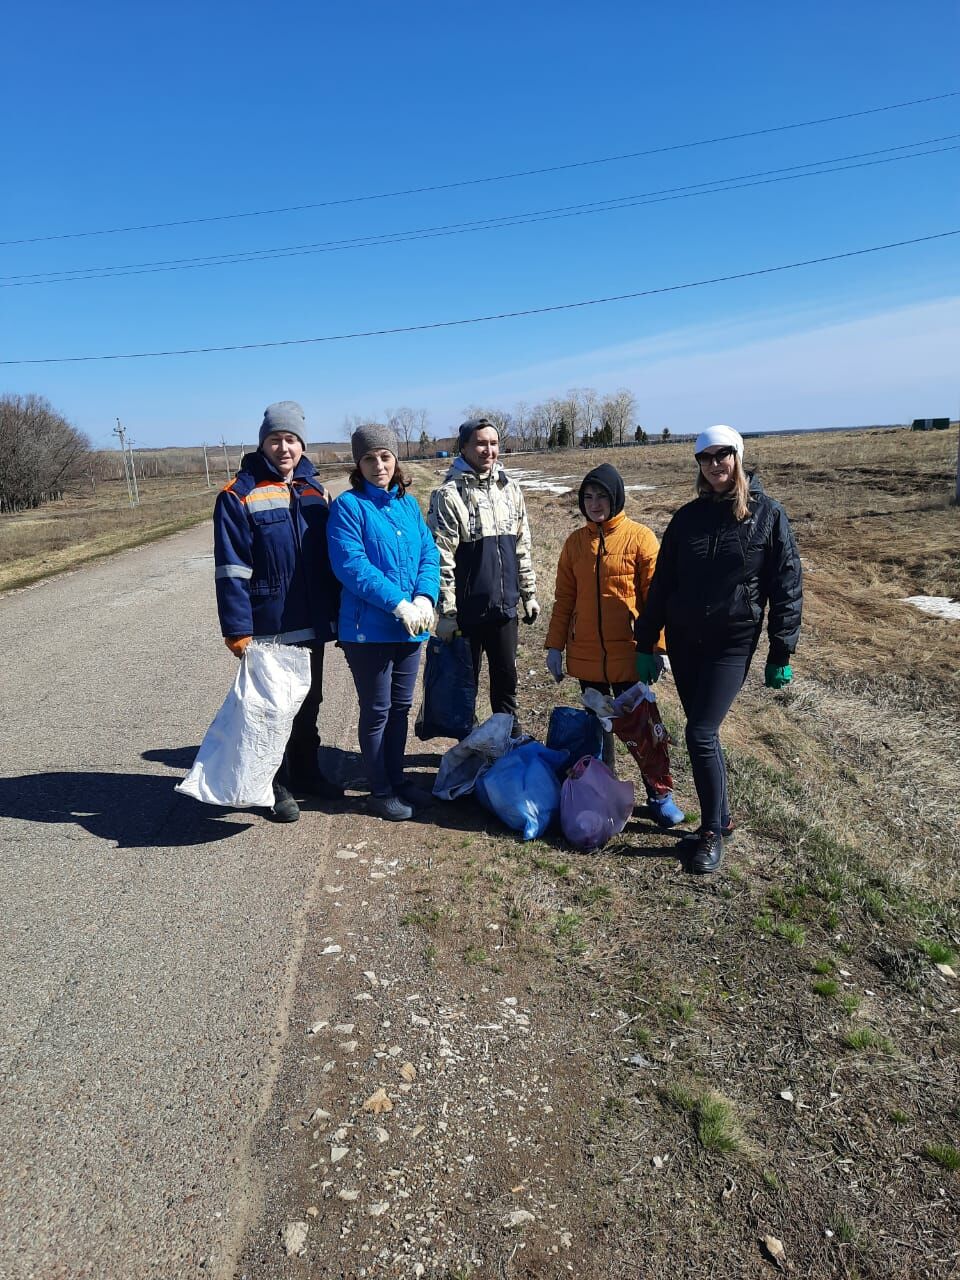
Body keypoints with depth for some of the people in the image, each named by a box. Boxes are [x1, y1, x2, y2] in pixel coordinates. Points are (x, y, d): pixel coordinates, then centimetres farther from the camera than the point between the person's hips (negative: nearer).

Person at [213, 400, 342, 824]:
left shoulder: (314, 491, 9)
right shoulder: (239, 496, -9)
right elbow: (231, 570, -13)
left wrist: (337, 614, 11)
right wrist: (237, 629, -18)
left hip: (311, 626, 5)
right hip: (267, 630, -5)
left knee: (309, 704, 18)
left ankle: (307, 772, 35)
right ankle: (278, 786, 23)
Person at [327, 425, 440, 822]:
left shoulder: (408, 503, 9)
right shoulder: (348, 505, -9)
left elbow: (429, 554, 4)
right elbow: (351, 565, -19)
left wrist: (424, 597, -14)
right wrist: (398, 603, -22)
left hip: (410, 626, 6)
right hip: (368, 628, -6)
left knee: (401, 707, 17)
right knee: (376, 711, 6)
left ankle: (397, 778, 33)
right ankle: (381, 790, 21)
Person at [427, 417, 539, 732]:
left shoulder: (510, 489, 8)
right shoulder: (448, 495, -10)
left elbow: (522, 547, 14)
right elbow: (442, 559, -13)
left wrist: (528, 593, 13)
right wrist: (446, 612, -14)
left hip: (505, 606, 5)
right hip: (467, 610, -5)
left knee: (506, 677, 16)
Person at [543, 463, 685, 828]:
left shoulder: (640, 537, -6)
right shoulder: (575, 542, 5)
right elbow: (564, 598, 8)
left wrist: (656, 647, -9)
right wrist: (555, 645, 5)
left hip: (629, 653, -3)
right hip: (586, 654, 4)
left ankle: (658, 795, 17)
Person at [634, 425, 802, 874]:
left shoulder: (768, 515, -4)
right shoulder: (688, 517, 5)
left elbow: (786, 586, -4)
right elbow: (661, 584, 7)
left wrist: (780, 655, -6)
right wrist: (645, 644, 5)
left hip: (732, 644, -4)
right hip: (683, 642, 4)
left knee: (700, 735, -10)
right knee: (703, 733, 10)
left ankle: (712, 830, 9)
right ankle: (721, 816, 28)